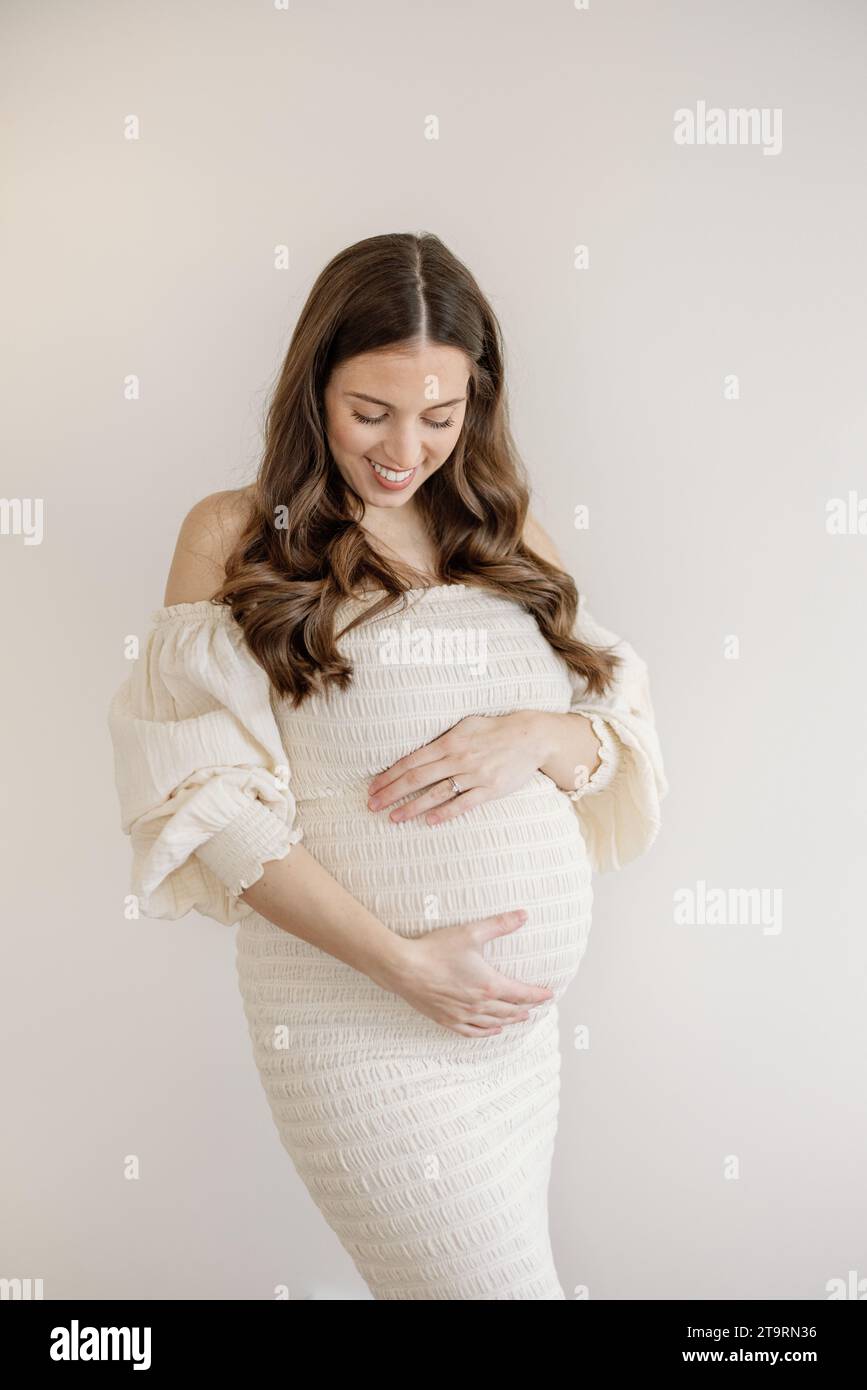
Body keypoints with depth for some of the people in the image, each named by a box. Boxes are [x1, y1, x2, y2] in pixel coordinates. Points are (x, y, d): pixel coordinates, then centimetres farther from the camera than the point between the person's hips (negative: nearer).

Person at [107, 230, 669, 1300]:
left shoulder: (513, 541, 10)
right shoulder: (234, 538, -2)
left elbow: (637, 774, 9)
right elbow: (211, 798, -9)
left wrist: (541, 738, -13)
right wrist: (397, 959, -17)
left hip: (525, 1014, 5)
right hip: (361, 1025, -4)